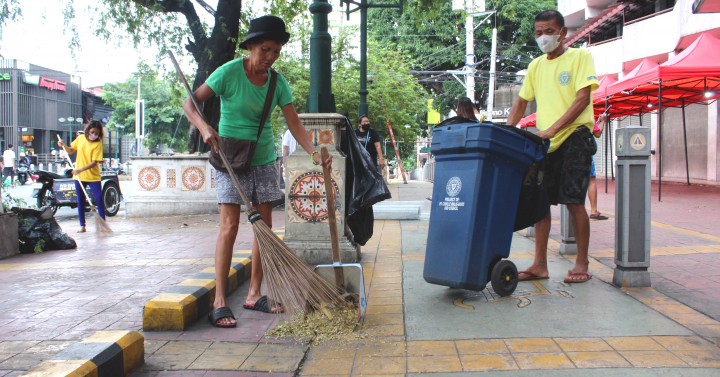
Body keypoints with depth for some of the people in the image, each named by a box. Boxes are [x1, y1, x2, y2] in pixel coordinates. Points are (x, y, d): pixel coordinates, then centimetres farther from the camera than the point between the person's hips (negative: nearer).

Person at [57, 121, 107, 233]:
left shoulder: (98, 144, -10)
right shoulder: (80, 138, 2)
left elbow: (94, 162, -17)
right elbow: (71, 151, 17)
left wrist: (80, 169, -26)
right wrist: (63, 145, -2)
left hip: (93, 176, -4)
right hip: (79, 176, 4)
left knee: (99, 200, -7)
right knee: (80, 201, 9)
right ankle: (82, 225, 17)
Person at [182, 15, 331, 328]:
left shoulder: (278, 82, -1)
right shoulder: (230, 72, -13)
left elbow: (294, 123, -6)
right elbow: (189, 103, -10)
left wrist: (314, 153, -22)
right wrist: (204, 127, -30)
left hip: (263, 160, 5)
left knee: (264, 226, 5)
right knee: (230, 226, -10)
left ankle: (254, 294, 16)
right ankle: (219, 302, -4)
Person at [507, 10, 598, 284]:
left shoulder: (579, 57, -2)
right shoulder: (535, 66, 14)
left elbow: (583, 99, -12)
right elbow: (521, 101, 17)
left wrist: (552, 128, -21)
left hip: (574, 136, -5)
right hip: (546, 142, 5)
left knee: (574, 201, -6)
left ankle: (582, 264, 6)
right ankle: (540, 264, 8)